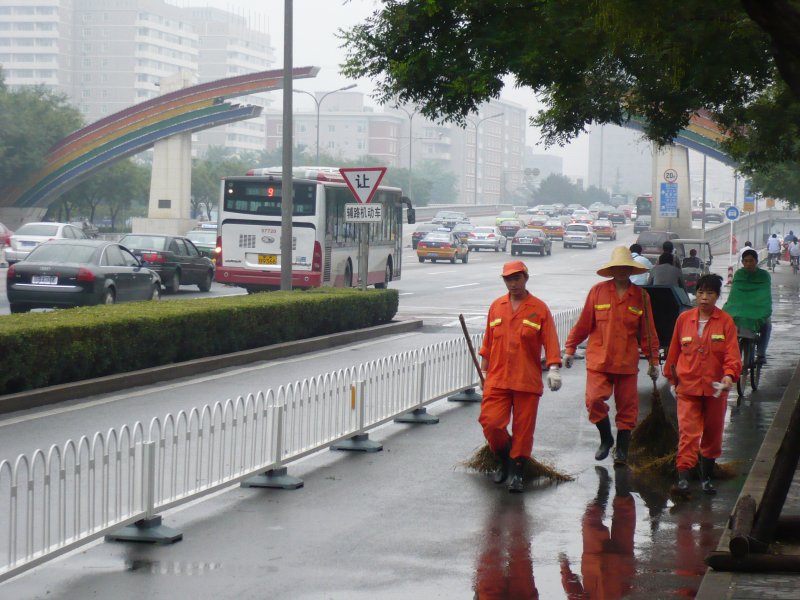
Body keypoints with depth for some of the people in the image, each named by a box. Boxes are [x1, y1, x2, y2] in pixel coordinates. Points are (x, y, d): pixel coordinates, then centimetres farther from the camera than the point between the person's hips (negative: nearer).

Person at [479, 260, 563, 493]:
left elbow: (550, 341, -4)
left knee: (523, 429, 1)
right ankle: (503, 460, 19)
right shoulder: (496, 307, 9)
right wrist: (484, 370, 17)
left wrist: (553, 368, -16)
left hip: (527, 381, -2)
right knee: (490, 422, -7)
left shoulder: (539, 308, 0)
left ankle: (517, 472, 15)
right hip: (497, 379, 2)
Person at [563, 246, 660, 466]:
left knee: (627, 406, 3)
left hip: (627, 362, 1)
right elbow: (583, 324, 7)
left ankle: (622, 449, 15)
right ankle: (606, 439, 11)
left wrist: (653, 360, 8)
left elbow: (648, 332, 8)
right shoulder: (598, 291, 1)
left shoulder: (641, 296, 4)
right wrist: (570, 349, 9)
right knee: (594, 400, -12)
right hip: (599, 359, -1)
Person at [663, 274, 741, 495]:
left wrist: (730, 375, -24)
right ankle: (683, 478, -18)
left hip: (715, 388, 0)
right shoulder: (684, 319, 3)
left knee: (713, 433, 11)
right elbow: (674, 350, 13)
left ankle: (706, 478, 26)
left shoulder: (726, 322, -1)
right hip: (687, 386, 0)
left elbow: (732, 354, -8)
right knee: (688, 432, -12)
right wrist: (671, 375, 17)